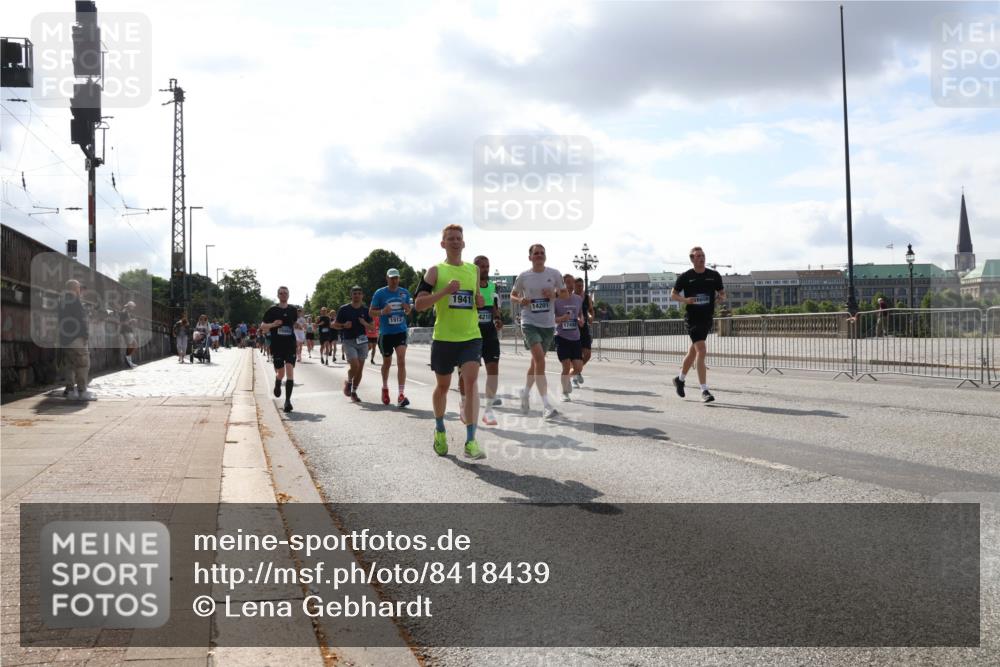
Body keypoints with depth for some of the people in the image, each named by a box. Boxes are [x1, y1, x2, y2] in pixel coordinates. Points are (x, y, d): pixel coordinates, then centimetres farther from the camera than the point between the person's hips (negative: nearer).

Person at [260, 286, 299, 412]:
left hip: (290, 345, 1)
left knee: (290, 371, -14)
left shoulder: (293, 310, 8)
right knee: (280, 373, 7)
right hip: (276, 346, -1)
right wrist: (272, 324, -15)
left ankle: (287, 400, -12)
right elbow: (262, 326, 2)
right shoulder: (272, 310, 0)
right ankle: (277, 385, 44)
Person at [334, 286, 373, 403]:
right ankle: (348, 382, 12)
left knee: (360, 369, 3)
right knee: (354, 365, -18)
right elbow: (335, 325, 4)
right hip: (349, 341, -4)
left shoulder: (365, 310, 7)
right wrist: (344, 325, -15)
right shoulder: (344, 309, -2)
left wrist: (364, 323, -10)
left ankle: (354, 392, 17)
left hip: (362, 341, 4)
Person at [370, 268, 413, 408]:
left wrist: (408, 309, -8)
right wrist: (382, 312, -21)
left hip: (401, 332, 1)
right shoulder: (379, 293, -4)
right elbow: (371, 312, -1)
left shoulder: (404, 292, 4)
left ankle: (401, 395, -16)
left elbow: (409, 309, 17)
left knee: (401, 361, -13)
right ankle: (385, 388, 39)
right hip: (385, 333, -1)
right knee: (387, 363, 13)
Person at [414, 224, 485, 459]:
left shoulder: (474, 270, 11)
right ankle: (439, 429, 38)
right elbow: (419, 303, -9)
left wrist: (480, 301, 1)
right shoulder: (436, 271, 0)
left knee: (471, 380, -16)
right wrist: (445, 291, -20)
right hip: (443, 338, -1)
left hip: (471, 336, 1)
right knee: (442, 385, 12)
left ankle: (471, 441, -17)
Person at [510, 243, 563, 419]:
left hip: (548, 324, 3)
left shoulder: (554, 274, 1)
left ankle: (526, 392, 40)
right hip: (530, 322, -3)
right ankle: (546, 405, -21)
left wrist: (554, 294, -10)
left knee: (536, 361, 14)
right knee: (540, 359, -19)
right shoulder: (523, 276, -1)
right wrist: (520, 300, -10)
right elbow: (513, 295, 12)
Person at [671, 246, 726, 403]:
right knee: (701, 350, -16)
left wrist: (722, 298, -9)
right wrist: (685, 300, -15)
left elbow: (722, 293, 15)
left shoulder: (714, 275, 6)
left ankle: (680, 379, 40)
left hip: (707, 318, 5)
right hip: (692, 318, -5)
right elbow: (673, 294, 4)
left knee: (693, 351, 18)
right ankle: (704, 390, -16)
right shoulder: (685, 277, -3)